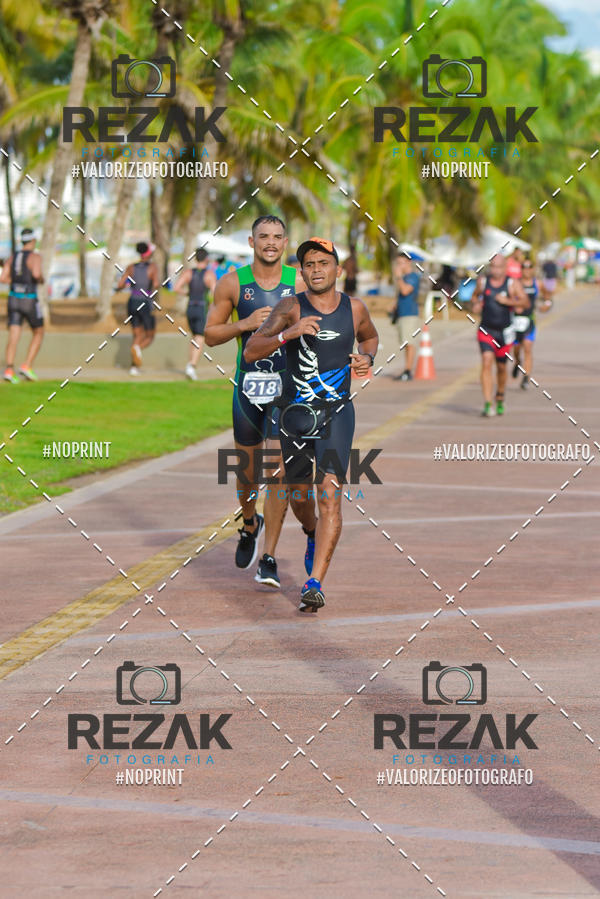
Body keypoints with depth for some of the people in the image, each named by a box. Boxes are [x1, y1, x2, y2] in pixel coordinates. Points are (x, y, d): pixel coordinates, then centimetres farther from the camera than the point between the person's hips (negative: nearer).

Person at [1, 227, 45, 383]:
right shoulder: (35, 257, -9)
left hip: (13, 299, 5)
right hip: (30, 301, -5)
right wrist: (41, 279, -3)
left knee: (13, 337, -2)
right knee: (38, 334, 14)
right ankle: (27, 366, -1)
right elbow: (36, 273, -28)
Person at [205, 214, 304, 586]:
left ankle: (269, 559, -5)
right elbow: (210, 334, 5)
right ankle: (250, 524, 45)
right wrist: (245, 324, -12)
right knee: (248, 468, 13)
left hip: (288, 386, -2)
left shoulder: (300, 283, -2)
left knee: (278, 468, -11)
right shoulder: (233, 283, 0)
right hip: (248, 383, 2)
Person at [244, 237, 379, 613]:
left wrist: (367, 358, 1)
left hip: (337, 412, 0)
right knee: (300, 494, 16)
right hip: (295, 411, 1)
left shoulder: (355, 308, 0)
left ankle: (315, 584, -18)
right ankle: (313, 536, 52)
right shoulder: (291, 308, -7)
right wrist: (288, 333, -28)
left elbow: (370, 336, 23)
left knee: (329, 494, -15)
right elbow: (250, 352, -14)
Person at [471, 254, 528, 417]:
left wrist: (508, 301, -25)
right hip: (486, 330, 0)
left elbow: (526, 302, -12)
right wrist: (474, 305, 0)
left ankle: (500, 399, 38)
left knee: (501, 366, 12)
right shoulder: (482, 282, 3)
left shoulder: (512, 284, -3)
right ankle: (487, 404, -24)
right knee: (486, 362, -18)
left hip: (504, 332, 0)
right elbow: (475, 296, 22)